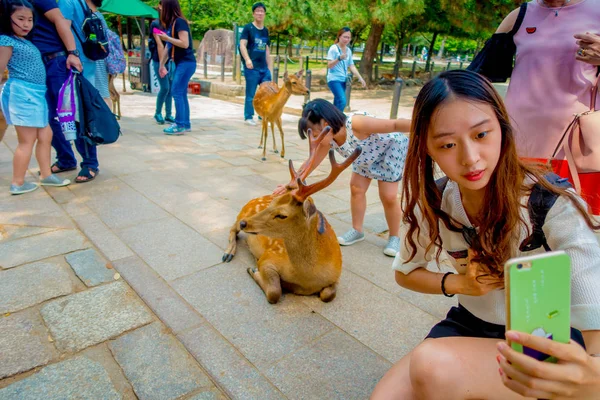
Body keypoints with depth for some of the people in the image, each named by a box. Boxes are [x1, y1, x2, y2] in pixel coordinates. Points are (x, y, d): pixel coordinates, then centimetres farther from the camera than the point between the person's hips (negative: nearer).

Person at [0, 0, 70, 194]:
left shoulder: (26, 41, 16)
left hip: (36, 95, 9)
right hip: (22, 94, -9)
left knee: (45, 135, 14)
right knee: (27, 141, -3)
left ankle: (46, 175, 25)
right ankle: (17, 183, 7)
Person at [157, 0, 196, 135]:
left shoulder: (179, 22, -12)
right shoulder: (171, 23, 16)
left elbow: (185, 43, -21)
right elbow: (168, 46, 19)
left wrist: (167, 38, -14)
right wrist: (162, 65, 20)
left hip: (186, 63, -9)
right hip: (181, 63, 9)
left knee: (177, 92, -11)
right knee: (181, 93, 8)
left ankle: (180, 125, -9)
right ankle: (186, 124, 12)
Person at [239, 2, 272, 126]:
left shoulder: (266, 30, 16)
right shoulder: (248, 28, -1)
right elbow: (242, 45, -11)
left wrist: (269, 68, 17)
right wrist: (247, 59, -27)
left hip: (264, 68, 6)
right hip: (252, 68, -5)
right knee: (251, 94, -2)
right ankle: (248, 117, 9)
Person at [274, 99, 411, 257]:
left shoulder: (356, 124, -42)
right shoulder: (328, 140, -17)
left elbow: (395, 125, -40)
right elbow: (311, 163, -5)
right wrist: (291, 184, -2)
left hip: (390, 147, -6)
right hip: (366, 155, 7)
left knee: (388, 196, -5)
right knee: (356, 189, 6)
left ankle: (394, 237, 14)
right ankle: (357, 230, 24)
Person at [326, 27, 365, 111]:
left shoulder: (348, 50, 13)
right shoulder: (333, 48, -7)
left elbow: (352, 66, 16)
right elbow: (329, 65, -13)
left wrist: (360, 78, 7)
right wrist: (339, 58, -29)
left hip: (343, 80, 7)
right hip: (334, 79, -7)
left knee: (337, 103, 7)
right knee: (342, 101, -21)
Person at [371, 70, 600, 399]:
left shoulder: (555, 207, -24)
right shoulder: (433, 203, -11)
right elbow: (405, 273, 5)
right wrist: (457, 283, -14)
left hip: (548, 345, -3)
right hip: (469, 326, 4)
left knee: (433, 365, -31)